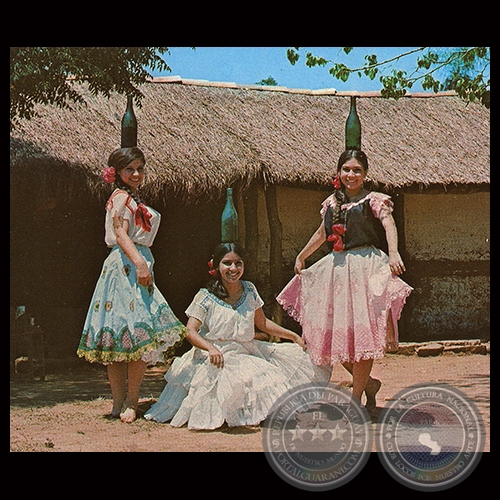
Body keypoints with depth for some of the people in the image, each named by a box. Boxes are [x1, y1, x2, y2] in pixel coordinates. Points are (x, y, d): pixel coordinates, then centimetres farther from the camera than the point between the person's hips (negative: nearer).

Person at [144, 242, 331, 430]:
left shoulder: (249, 290, 10)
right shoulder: (206, 297, -5)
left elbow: (262, 323, 20)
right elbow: (191, 332, -12)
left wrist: (294, 336, 17)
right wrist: (211, 348, -31)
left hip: (248, 351, 6)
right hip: (218, 356, -6)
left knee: (298, 357, -4)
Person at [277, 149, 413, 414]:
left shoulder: (374, 200, -2)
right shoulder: (331, 203, 15)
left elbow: (389, 224, -19)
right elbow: (321, 233, 30)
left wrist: (393, 253, -37)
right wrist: (301, 256, 38)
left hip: (366, 267, -6)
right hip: (336, 269, 6)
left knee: (362, 333, -6)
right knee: (334, 332, 4)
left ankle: (356, 398, 2)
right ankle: (368, 383, 23)